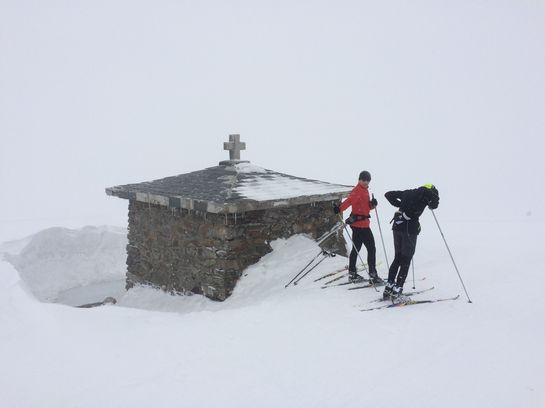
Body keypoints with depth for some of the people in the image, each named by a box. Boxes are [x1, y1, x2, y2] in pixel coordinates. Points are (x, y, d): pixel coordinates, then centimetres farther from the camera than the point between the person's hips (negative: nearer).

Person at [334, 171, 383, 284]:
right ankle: (373, 275, -2)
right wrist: (340, 209, -47)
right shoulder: (357, 190, -14)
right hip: (360, 224, -10)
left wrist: (372, 204, -5)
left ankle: (352, 274, 22)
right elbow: (350, 200, -32)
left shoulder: (364, 190, 16)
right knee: (371, 248, -5)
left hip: (359, 223, 10)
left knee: (356, 248, 14)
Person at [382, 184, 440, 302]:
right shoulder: (427, 193, 3)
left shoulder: (408, 193, 20)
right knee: (406, 261, -1)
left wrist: (400, 205, 20)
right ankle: (396, 292, -5)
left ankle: (388, 288, 16)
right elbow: (434, 204, -13)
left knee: (397, 258, 16)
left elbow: (388, 194, 25)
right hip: (410, 228, -6)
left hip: (397, 225, 6)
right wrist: (431, 204, 7)